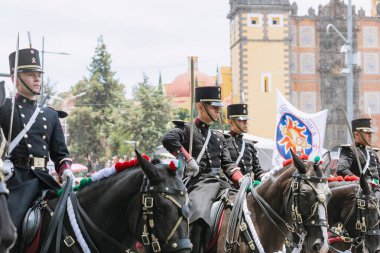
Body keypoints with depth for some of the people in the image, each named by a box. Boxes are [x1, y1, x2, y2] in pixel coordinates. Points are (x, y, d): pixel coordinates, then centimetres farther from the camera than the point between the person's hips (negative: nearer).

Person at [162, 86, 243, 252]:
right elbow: (168, 139, -20)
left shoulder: (218, 136, 23)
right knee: (199, 214, -33)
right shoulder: (187, 129, 1)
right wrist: (189, 160, -20)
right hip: (200, 182, -7)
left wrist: (242, 181, 0)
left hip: (220, 182, 8)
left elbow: (228, 164, 17)